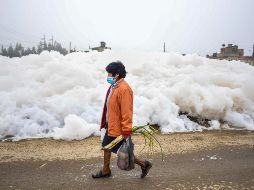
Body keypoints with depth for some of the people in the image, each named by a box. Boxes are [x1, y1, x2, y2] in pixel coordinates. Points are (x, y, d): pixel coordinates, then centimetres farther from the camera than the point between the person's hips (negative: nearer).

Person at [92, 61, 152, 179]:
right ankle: (105, 171, 39)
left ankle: (144, 164, 23)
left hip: (118, 128, -9)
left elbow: (127, 112, -26)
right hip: (111, 126, 10)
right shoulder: (113, 86, 6)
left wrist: (126, 131, -24)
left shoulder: (124, 89, -25)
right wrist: (106, 123, 21)